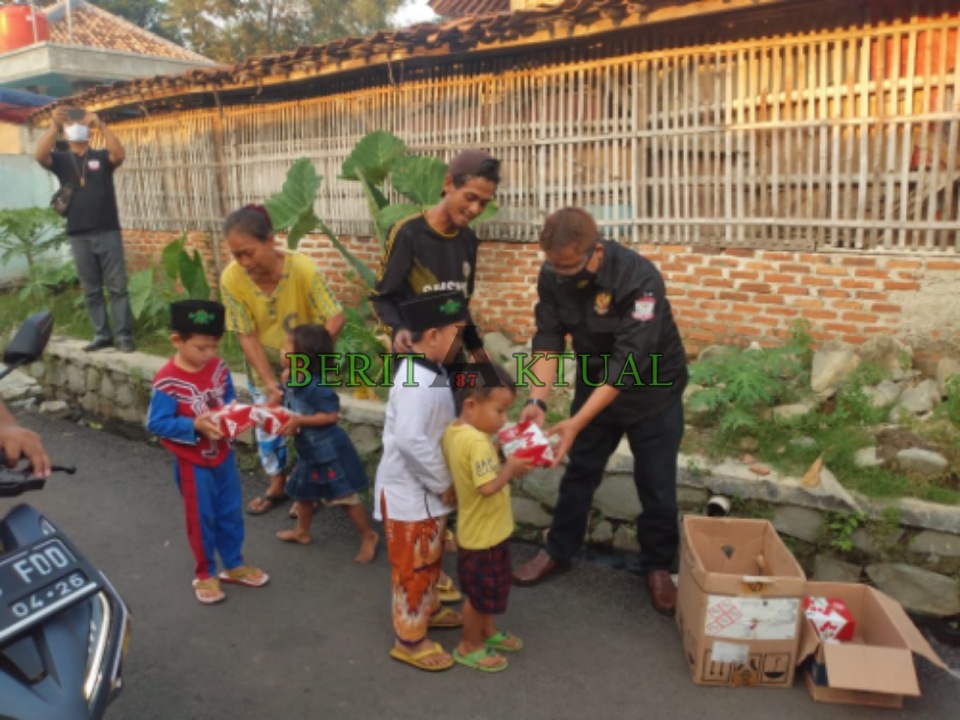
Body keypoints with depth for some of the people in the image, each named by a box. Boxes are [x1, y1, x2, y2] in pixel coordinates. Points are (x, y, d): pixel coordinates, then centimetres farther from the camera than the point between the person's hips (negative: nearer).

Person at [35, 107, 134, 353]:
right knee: (90, 289, 5)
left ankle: (123, 335, -1)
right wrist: (54, 125, -19)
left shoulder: (102, 157, 8)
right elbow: (40, 155, -10)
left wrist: (101, 126, -21)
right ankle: (102, 334, 11)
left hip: (108, 232, -2)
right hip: (79, 236, 2)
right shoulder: (61, 159, 10)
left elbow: (120, 154, -13)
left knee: (117, 286, -3)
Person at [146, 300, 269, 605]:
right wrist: (195, 426, -30)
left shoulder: (219, 367, -5)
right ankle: (205, 574, 29)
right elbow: (155, 423, -20)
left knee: (231, 513, 17)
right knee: (201, 519, 10)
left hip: (223, 455, 5)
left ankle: (234, 565, 35)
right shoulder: (167, 382, -22)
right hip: (192, 463, -5)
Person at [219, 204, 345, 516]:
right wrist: (269, 382, -25)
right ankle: (277, 486, 36)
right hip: (264, 367, 2)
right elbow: (247, 336, -19)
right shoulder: (231, 278, -24)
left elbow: (335, 318, -30)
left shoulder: (302, 268, -31)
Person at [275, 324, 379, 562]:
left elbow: (330, 415, -24)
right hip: (308, 451, 9)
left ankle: (368, 536, 16)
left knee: (346, 496, 1)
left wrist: (299, 421, -25)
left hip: (328, 451, -9)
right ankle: (302, 531, 45)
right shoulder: (290, 382, 0)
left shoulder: (315, 386, -27)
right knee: (303, 492, 24)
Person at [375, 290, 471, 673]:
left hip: (426, 487, 10)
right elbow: (411, 440, -32)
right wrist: (444, 484, -21)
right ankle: (410, 639, 22)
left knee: (429, 558, 26)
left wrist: (441, 482, 9)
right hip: (410, 491, -9)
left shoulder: (429, 372, 3)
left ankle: (429, 609, 46)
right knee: (412, 565, 6)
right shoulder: (418, 383, -29)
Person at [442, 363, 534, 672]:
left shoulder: (453, 430, -1)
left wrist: (503, 464, -2)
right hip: (483, 533, -9)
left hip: (484, 529, 9)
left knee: (486, 589, 27)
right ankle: (469, 646, 31)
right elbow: (488, 486, -35)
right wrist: (511, 467, -21)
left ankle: (488, 632, 46)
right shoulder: (477, 442, -31)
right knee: (480, 593, 11)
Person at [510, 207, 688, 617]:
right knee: (579, 472, 14)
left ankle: (658, 566, 27)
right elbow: (548, 339, -15)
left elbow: (628, 363, -36)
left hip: (652, 389, -4)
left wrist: (576, 423, -40)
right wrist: (537, 400, -31)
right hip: (596, 384, 4)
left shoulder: (639, 279, -33)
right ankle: (558, 552, 32)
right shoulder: (553, 276, -17)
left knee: (655, 482, 5)